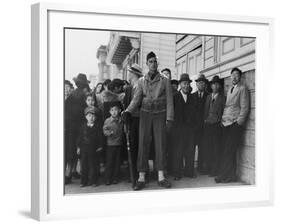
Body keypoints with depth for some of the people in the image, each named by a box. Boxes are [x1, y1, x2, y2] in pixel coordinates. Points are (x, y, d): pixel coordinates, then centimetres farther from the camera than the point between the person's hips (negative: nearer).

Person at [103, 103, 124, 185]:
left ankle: (115, 178, 15)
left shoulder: (121, 120, 4)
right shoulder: (107, 121, 0)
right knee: (109, 162, 0)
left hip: (119, 144, 2)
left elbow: (123, 130, 10)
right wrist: (110, 132, -23)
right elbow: (104, 130, -5)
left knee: (117, 162, 6)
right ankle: (108, 179, 7)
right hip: (110, 144, -2)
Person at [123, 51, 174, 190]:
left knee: (160, 144, -2)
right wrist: (128, 111, -15)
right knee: (143, 145, -2)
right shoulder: (141, 81, 6)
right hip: (145, 114, 1)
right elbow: (136, 99, 2)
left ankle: (161, 177, 4)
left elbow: (169, 101, 0)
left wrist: (169, 118, -7)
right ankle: (141, 178, 1)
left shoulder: (165, 81, 2)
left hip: (160, 115, -1)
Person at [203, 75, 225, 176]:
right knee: (207, 146, 3)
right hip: (207, 124, 4)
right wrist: (205, 119, 7)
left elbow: (223, 111, -2)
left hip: (217, 125, -4)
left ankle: (215, 170, 1)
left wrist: (219, 120, -9)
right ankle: (208, 168, 12)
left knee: (216, 148, -4)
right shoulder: (208, 97, 17)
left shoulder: (222, 98, 3)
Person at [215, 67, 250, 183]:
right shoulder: (230, 89, 20)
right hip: (226, 124, 7)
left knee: (229, 151, -7)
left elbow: (245, 107, -7)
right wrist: (222, 119, 9)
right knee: (225, 151, 5)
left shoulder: (242, 88, -1)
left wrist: (239, 123, -12)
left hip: (235, 124, -6)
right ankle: (226, 175, 10)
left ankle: (229, 176, 1)